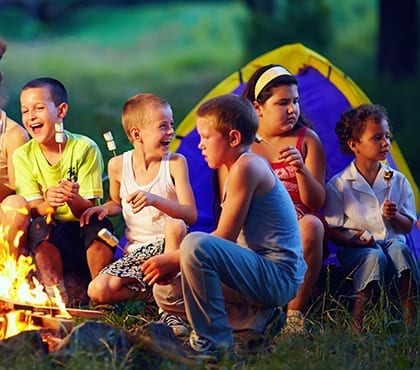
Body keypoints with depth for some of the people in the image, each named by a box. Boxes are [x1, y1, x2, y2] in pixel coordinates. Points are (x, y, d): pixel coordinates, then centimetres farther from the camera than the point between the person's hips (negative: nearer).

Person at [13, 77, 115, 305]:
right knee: (40, 227, -32)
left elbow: (88, 209, -11)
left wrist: (73, 198, -36)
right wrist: (48, 203, -31)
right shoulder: (23, 155, -1)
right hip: (52, 243, 1)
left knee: (99, 225, -34)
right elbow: (32, 210, -7)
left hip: (85, 236, -1)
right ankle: (56, 297, -24)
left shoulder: (85, 148, -8)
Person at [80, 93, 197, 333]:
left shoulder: (175, 163, -4)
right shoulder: (118, 165, 4)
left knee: (175, 225, -39)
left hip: (168, 244, -2)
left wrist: (154, 200, -29)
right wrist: (106, 209, 0)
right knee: (98, 291, -22)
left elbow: (191, 215, -13)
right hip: (137, 251, 2)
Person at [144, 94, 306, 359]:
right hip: (261, 274, 11)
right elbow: (227, 241, 15)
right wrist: (173, 262, 6)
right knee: (166, 292, 11)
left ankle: (212, 339, -20)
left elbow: (225, 236, -18)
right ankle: (256, 319, 6)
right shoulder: (245, 167, 17)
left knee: (195, 244, -31)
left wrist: (174, 260, -12)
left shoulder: (247, 167, -14)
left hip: (278, 275, -11)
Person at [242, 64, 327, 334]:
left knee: (312, 225, -36)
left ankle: (296, 314, -28)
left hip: (298, 226, 1)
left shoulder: (307, 139, 7)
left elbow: (317, 202, 1)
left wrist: (301, 169, -17)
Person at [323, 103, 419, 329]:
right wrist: (351, 240, -23)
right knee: (374, 257, -36)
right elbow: (332, 230, -3)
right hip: (355, 249, -2)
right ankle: (357, 322, -37)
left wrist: (394, 216, -12)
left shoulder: (397, 181, 9)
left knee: (399, 249, -33)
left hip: (392, 241, 2)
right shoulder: (339, 184, 0)